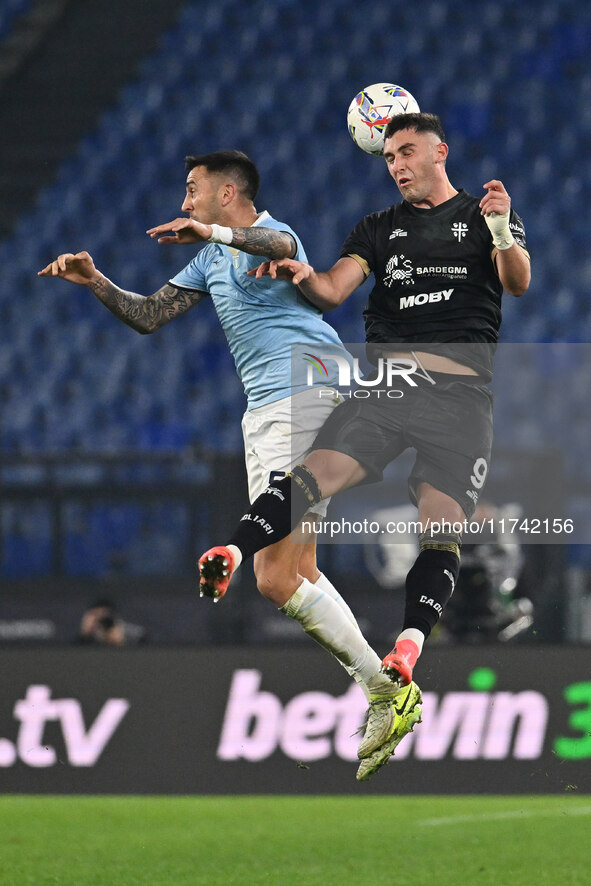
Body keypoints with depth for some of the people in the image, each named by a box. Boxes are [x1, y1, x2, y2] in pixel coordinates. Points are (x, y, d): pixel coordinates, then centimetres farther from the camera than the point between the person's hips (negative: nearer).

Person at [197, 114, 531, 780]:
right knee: (319, 470, -23)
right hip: (385, 379, 2)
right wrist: (301, 275, -11)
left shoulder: (485, 216, 15)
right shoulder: (380, 228, 23)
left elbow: (518, 284, -1)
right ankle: (224, 561, -43)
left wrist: (501, 231, -21)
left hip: (461, 393, -2)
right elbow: (333, 292, 12)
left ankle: (401, 667, -31)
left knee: (441, 526, -17)